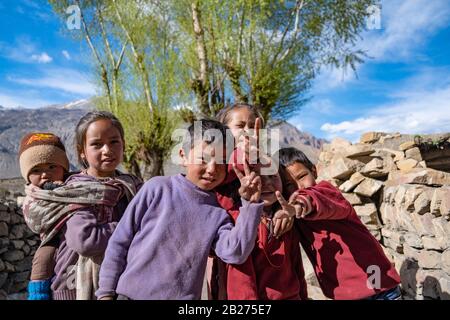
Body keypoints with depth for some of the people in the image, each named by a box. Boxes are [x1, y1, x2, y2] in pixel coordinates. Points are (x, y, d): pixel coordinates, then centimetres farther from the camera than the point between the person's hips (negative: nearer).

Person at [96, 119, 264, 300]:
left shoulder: (218, 212, -1)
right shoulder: (158, 188, -9)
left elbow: (235, 254, -15)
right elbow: (119, 242, -4)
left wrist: (250, 203, -18)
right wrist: (107, 291, -3)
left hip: (183, 296, 2)